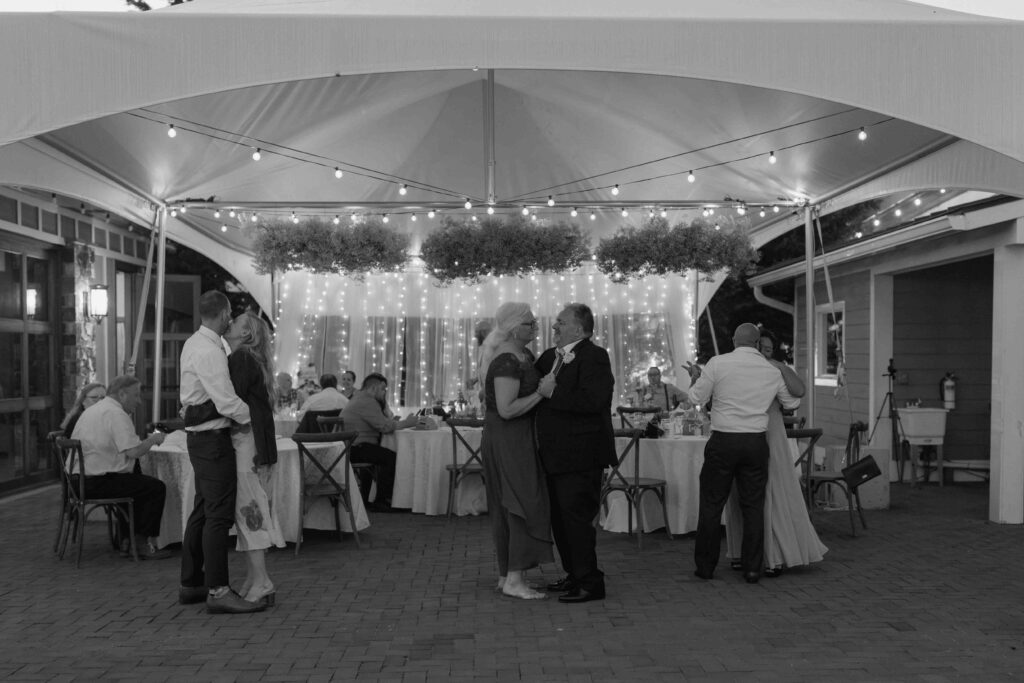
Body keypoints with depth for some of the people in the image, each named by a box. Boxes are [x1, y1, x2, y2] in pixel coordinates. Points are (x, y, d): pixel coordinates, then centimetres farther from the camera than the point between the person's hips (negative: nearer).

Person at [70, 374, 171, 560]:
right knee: (157, 488, -6)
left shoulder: (91, 410, 18)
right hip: (98, 482, -11)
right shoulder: (116, 414, -14)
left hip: (78, 480, 11)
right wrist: (153, 439, -4)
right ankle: (142, 544, -1)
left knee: (137, 484, 29)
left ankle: (127, 540, 28)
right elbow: (134, 451, -22)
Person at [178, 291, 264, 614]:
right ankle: (218, 591, -3)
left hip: (201, 436, 10)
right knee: (219, 515, -7)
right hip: (212, 438, -10)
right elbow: (227, 402, -23)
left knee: (202, 511, 17)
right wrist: (252, 419, -8)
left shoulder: (194, 343, 12)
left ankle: (191, 584, 26)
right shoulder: (209, 351, -20)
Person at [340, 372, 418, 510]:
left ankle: (366, 496, 22)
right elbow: (385, 427, -20)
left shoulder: (361, 398, 20)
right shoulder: (368, 402, -14)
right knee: (391, 457, -16)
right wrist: (406, 423, -9)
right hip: (354, 448, -11)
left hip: (349, 446, 11)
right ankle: (381, 501, -11)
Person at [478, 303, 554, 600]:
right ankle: (513, 580, -4)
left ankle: (506, 575, 20)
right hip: (507, 440, -10)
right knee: (525, 504, -8)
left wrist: (550, 378, 4)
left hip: (515, 439, 10)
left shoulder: (523, 353, 10)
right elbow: (507, 409, -25)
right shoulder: (507, 362, -21)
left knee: (508, 508, 12)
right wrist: (541, 392, -22)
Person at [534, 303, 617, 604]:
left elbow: (593, 400, -27)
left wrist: (552, 393, -22)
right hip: (556, 455, 9)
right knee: (559, 518, 16)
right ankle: (575, 575, 30)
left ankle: (590, 583, 6)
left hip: (580, 455, -9)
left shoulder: (594, 357, -13)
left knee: (576, 517, -5)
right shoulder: (549, 357, 14)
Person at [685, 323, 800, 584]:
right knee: (753, 506, 10)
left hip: (723, 442, -2)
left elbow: (695, 398, -2)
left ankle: (705, 566, 14)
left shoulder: (717, 364, -7)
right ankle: (752, 568, 13)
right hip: (756, 443, 3)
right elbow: (792, 403, 20)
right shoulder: (772, 371, 5)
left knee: (711, 504, 7)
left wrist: (695, 377, 17)